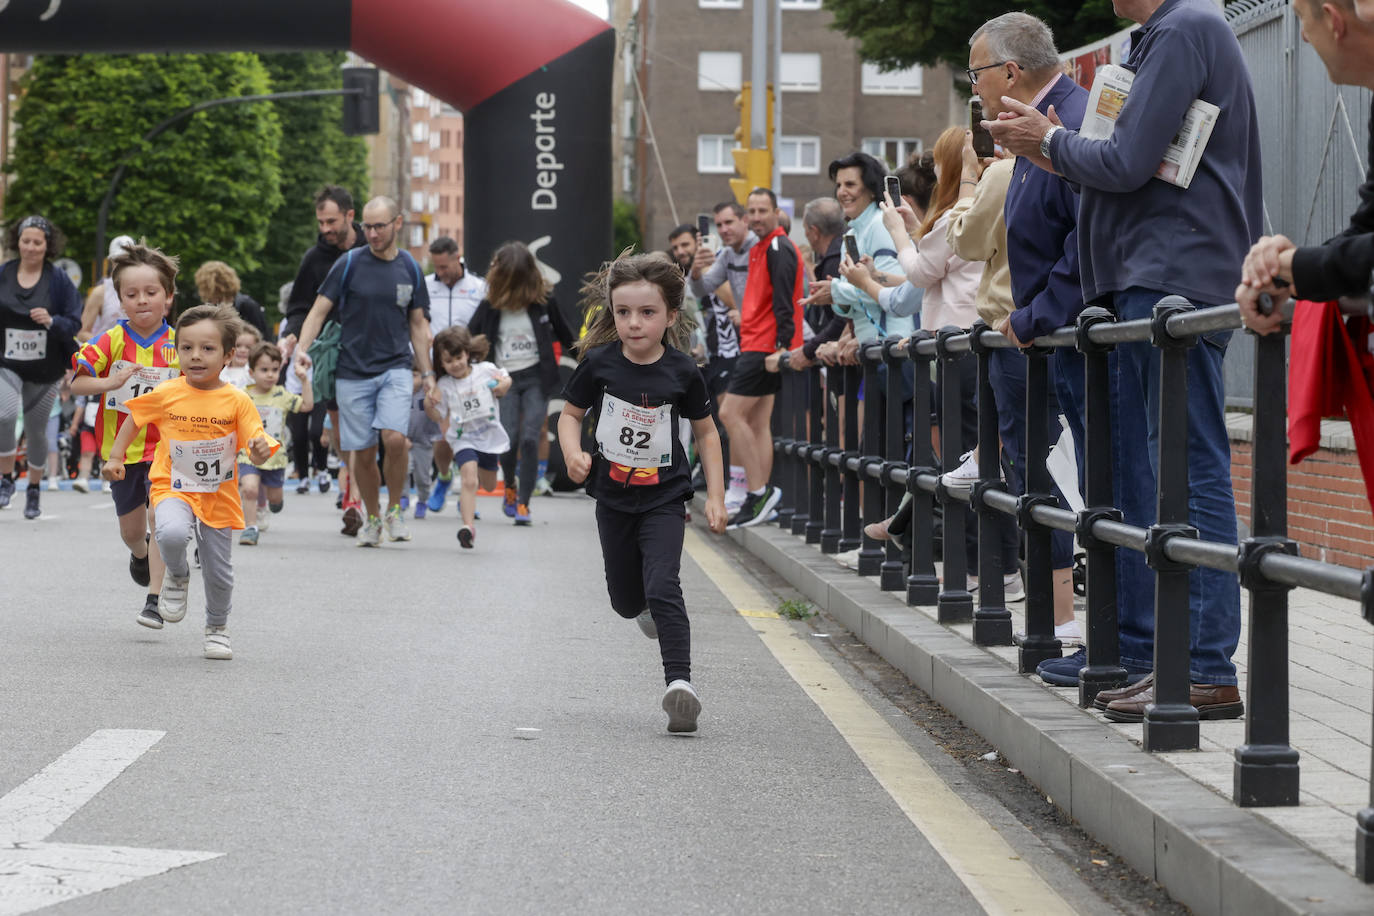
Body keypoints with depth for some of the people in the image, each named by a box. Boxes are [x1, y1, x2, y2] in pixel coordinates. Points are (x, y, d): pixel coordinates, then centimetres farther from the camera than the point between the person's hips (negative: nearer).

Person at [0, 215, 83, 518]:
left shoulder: (58, 279, -4)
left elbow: (75, 322, -4)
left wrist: (52, 321, -22)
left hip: (45, 369, 0)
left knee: (36, 429, 9)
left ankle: (34, 491, 29)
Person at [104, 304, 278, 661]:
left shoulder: (237, 401, -9)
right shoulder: (166, 394, -7)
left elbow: (257, 453, -9)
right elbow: (135, 419, 11)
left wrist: (261, 450, -31)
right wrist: (114, 458, 9)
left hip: (219, 496, 1)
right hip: (173, 488, -1)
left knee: (218, 573, 7)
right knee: (172, 534, -33)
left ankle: (217, 628, 35)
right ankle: (177, 577, 2)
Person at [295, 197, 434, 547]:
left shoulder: (410, 267, 6)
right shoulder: (349, 264, -2)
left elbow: (417, 324, 14)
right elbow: (319, 311, -1)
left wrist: (427, 373, 12)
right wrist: (302, 348, -17)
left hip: (395, 367, 0)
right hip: (353, 370, 0)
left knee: (394, 438, -20)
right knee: (362, 452, 2)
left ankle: (394, 509, 2)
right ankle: (372, 518, 23)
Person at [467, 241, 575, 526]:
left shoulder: (542, 302, -1)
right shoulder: (490, 306, 0)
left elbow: (564, 336, 12)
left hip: (537, 378, -1)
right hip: (506, 380, 1)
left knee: (529, 438, -13)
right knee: (509, 440, -9)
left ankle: (523, 503, -6)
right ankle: (510, 486, 23)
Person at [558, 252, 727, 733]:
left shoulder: (681, 371, -10)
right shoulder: (599, 363, -9)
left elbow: (706, 431, 2)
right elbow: (571, 414, 4)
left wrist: (715, 496, -1)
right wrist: (573, 454, -17)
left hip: (663, 497, -2)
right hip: (613, 496, 3)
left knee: (663, 588, -18)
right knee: (625, 598, 16)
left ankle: (680, 681, -18)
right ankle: (647, 607, 51)